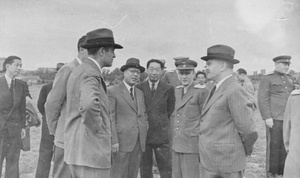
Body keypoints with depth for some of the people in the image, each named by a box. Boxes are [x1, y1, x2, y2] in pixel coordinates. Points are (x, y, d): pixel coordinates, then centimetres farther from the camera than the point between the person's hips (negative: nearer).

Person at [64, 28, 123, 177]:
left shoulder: (79, 70, 14)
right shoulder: (91, 74, -18)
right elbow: (89, 105, -38)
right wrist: (97, 129, -21)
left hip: (76, 150, 10)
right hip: (91, 153, -10)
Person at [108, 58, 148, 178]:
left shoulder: (140, 93, 17)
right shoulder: (112, 92, -3)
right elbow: (110, 118, -8)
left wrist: (144, 137, 9)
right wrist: (114, 141, -15)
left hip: (138, 142, 6)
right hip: (121, 141, -6)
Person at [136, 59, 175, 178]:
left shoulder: (168, 89, 1)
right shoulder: (139, 88, 3)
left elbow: (170, 110, 11)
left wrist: (162, 122, 9)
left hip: (162, 134, -1)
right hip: (143, 134, 1)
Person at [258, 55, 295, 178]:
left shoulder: (289, 80, 17)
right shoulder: (267, 79, -2)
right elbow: (262, 99, -9)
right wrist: (267, 117, -16)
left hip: (288, 118, 6)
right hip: (274, 118, -6)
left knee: (286, 145, 6)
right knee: (273, 145, -1)